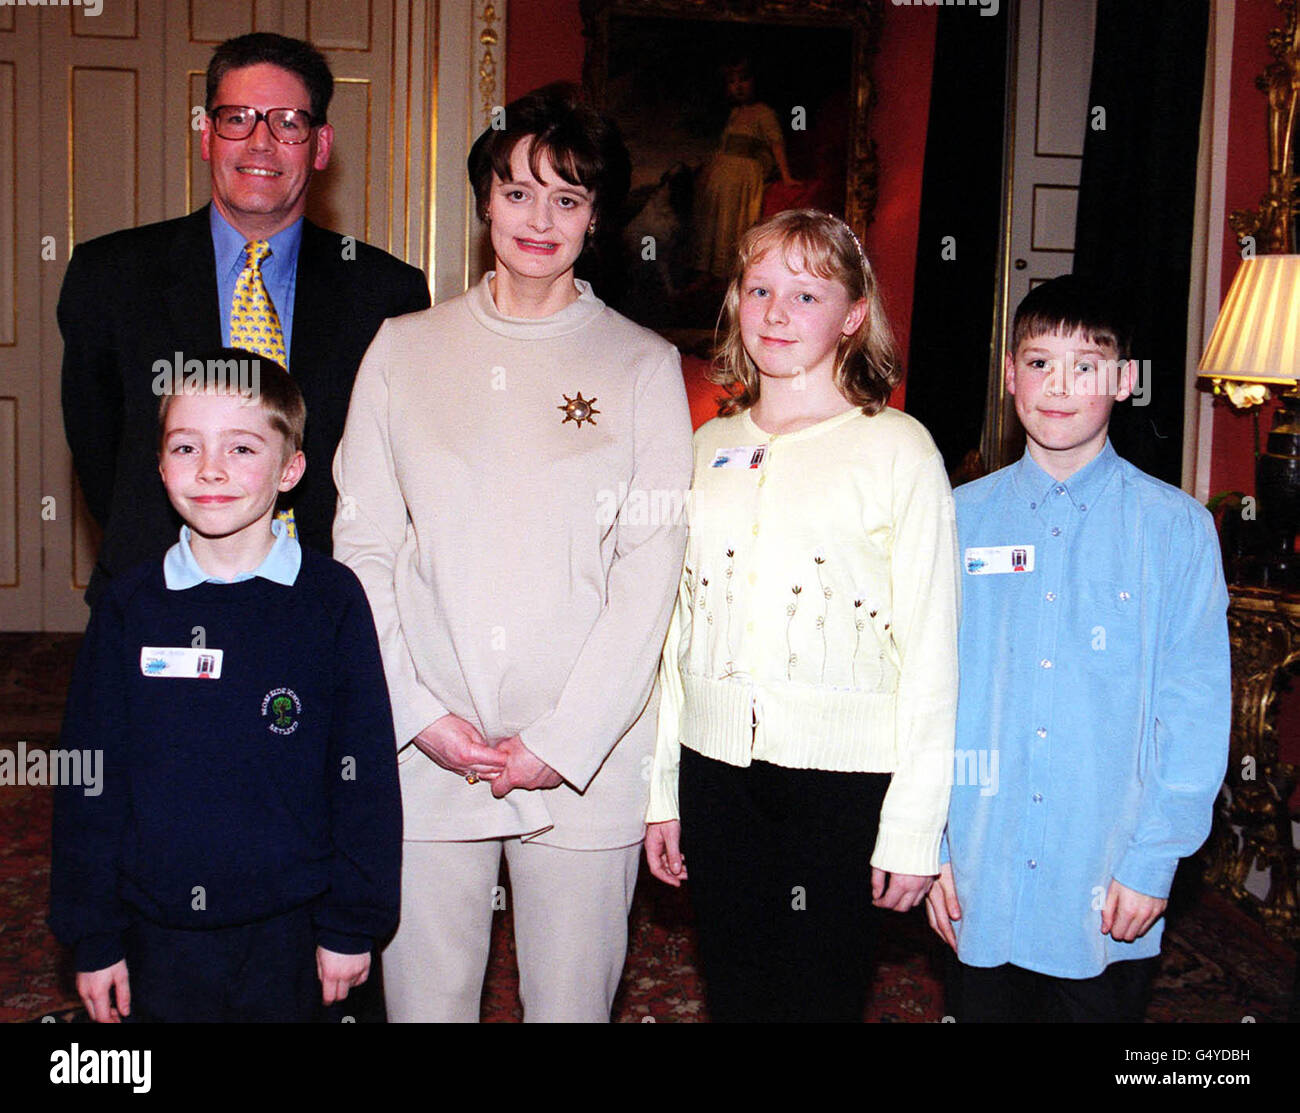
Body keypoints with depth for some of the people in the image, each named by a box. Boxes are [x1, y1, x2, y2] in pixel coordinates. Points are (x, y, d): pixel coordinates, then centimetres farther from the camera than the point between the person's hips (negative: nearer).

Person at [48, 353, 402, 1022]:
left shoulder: (333, 599, -7)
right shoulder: (128, 606, -1)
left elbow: (365, 773, -4)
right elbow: (89, 780, 3)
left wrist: (353, 923, -3)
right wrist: (93, 937, 3)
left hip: (289, 929, -1)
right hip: (158, 931, 2)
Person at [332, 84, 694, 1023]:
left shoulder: (643, 364, 3)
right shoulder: (404, 349, 8)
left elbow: (651, 568, -3)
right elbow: (360, 548, 4)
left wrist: (562, 740, -9)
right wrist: (419, 715, -6)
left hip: (585, 762, -1)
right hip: (422, 757, 1)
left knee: (572, 999, 9)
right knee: (423, 997, 9)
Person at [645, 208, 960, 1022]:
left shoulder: (897, 449, -3)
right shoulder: (710, 448, 10)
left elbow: (931, 648, -7)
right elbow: (677, 627, 12)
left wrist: (914, 826, -10)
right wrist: (661, 790, 11)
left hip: (845, 777, -4)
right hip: (716, 770, 4)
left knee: (820, 999, 6)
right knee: (733, 994, 14)